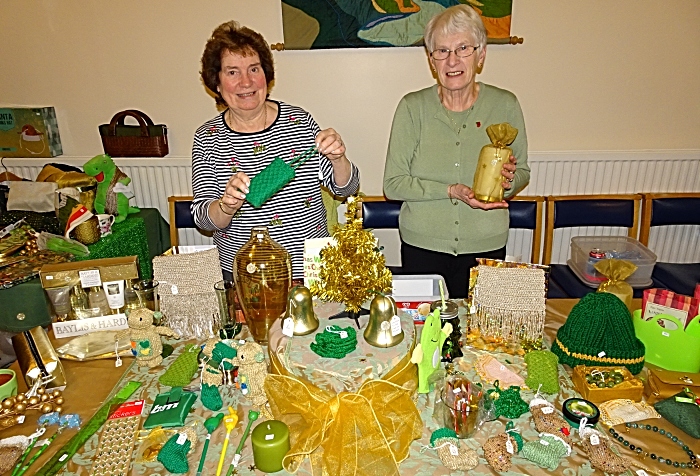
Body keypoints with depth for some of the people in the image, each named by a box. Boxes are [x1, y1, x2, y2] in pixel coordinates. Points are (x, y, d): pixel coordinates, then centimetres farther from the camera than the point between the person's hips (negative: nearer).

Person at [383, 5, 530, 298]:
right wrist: (452, 191, -21)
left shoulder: (505, 105, -2)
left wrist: (509, 181, -14)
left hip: (486, 248, 2)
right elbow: (393, 184, -10)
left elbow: (523, 173, 9)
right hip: (422, 246, -1)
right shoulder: (412, 107, -7)